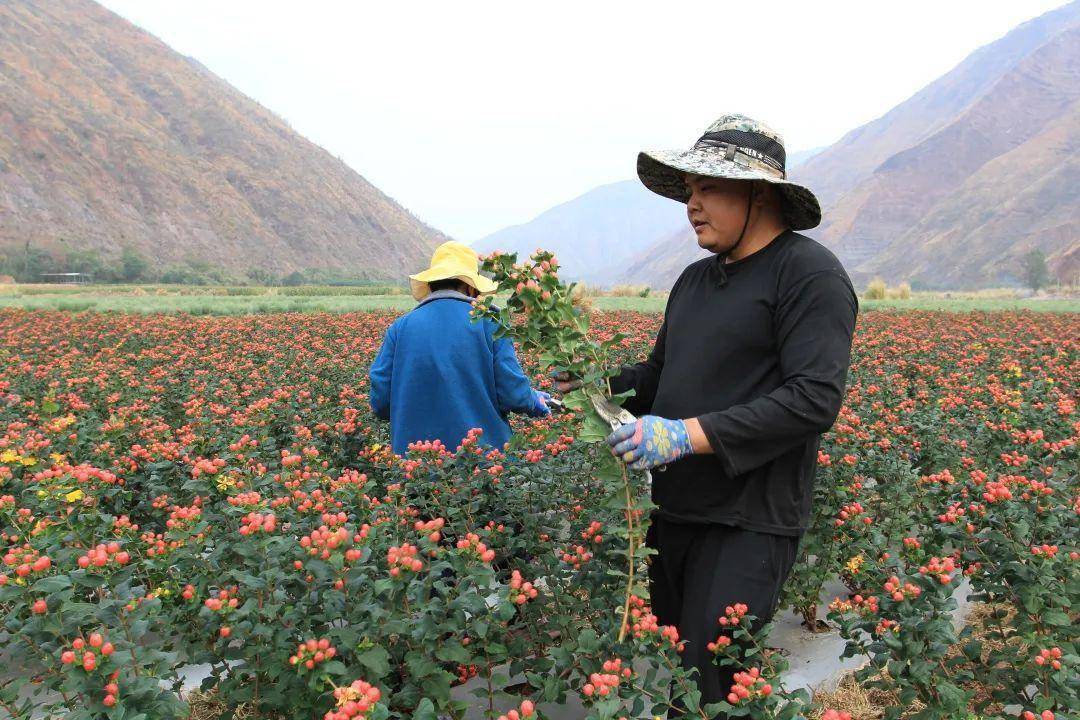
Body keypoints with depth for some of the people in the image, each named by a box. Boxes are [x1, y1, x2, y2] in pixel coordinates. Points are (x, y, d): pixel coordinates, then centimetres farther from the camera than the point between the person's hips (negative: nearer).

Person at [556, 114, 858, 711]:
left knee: (708, 686, -6)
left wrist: (688, 434, -24)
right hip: (671, 511, 8)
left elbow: (815, 399, -20)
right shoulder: (695, 280, 15)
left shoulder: (810, 274, -10)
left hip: (748, 523, -8)